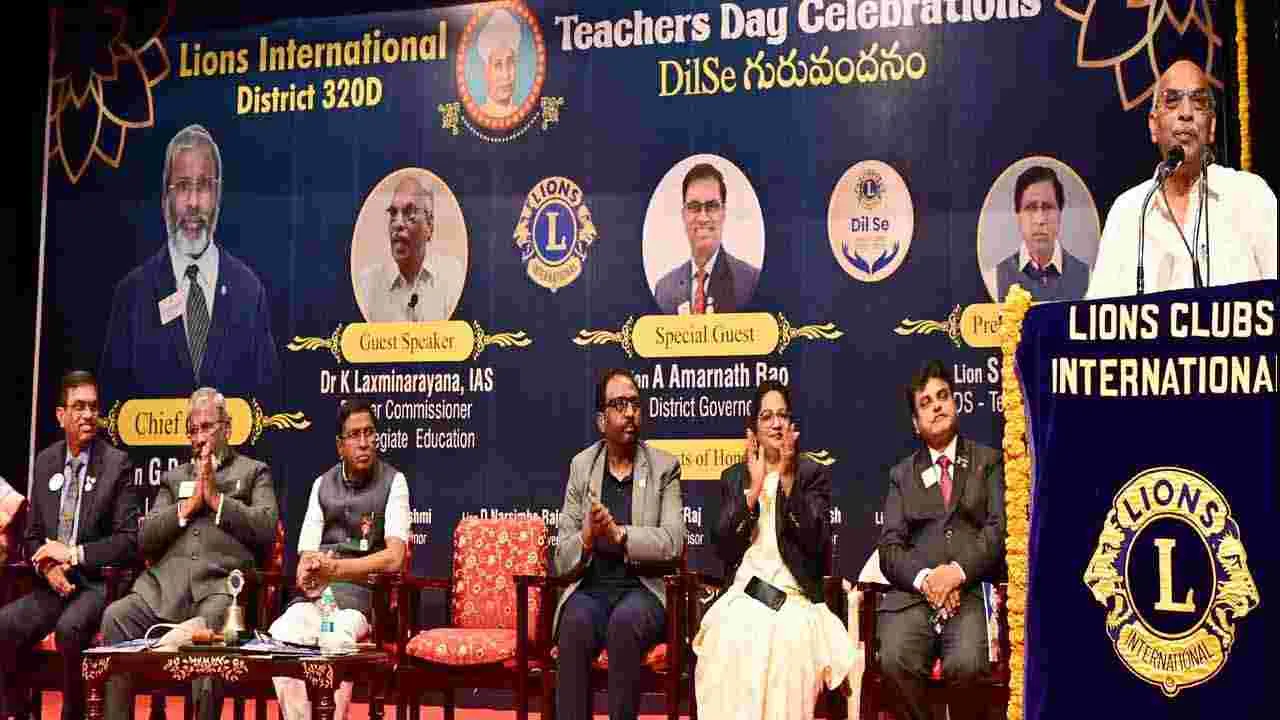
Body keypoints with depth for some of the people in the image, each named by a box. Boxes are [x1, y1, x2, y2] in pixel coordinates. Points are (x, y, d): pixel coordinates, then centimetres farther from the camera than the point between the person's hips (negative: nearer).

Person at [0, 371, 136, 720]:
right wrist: (47, 566, -7)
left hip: (98, 583, -4)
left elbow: (128, 540, -7)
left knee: (69, 626, -34)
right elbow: (32, 535, 14)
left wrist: (73, 554, -15)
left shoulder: (117, 463, -4)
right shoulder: (45, 461, 11)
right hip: (54, 584, 4)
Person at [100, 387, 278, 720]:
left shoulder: (253, 471, 17)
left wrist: (215, 498, 0)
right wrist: (189, 504, 3)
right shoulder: (173, 477, 28)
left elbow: (266, 529, 1)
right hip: (166, 584, 4)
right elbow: (145, 540, 15)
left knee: (210, 622, -37)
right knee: (115, 616, -25)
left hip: (220, 583, -3)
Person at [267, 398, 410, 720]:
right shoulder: (322, 485, 14)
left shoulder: (392, 482, 3)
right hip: (317, 594, 3)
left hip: (362, 593, -3)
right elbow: (304, 566, 9)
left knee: (337, 639, -35)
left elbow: (393, 558, -8)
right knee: (281, 635, -27)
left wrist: (333, 568, -14)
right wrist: (310, 575, -15)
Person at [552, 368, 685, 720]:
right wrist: (586, 538, -15)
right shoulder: (580, 466, 10)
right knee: (576, 624, -32)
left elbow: (673, 542, -8)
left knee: (625, 621, -34)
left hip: (643, 589, -1)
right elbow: (561, 559, 7)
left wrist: (618, 533, -21)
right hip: (589, 588, 1)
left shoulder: (665, 466, 5)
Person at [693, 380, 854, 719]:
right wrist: (754, 489, -8)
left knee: (787, 643, -33)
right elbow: (723, 548, 1)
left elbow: (816, 541, -8)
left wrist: (786, 478, -14)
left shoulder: (814, 474, 9)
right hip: (744, 595, 1)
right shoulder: (733, 477, 15)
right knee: (731, 643, -31)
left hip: (796, 598, -1)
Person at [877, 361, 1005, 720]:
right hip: (913, 592, 2)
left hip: (973, 590, -1)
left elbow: (1000, 528, 1)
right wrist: (924, 578, -11)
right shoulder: (902, 474, 20)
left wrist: (958, 571, -14)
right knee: (895, 660, -28)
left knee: (965, 664, -31)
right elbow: (890, 547, 9)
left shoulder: (989, 461, 16)